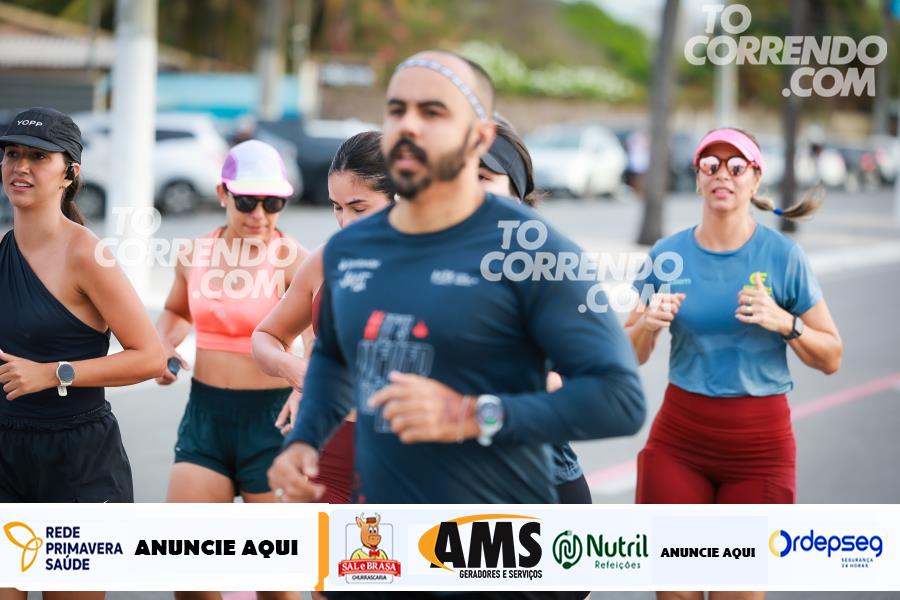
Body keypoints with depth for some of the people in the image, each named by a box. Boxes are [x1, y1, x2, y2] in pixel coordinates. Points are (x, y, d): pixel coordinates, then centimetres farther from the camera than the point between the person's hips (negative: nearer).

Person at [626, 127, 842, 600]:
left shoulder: (782, 255, -5)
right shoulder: (667, 254, 1)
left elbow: (831, 358, -2)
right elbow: (630, 356, 5)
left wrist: (783, 322, -19)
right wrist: (649, 322, -15)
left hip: (758, 444, -1)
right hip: (679, 440, 2)